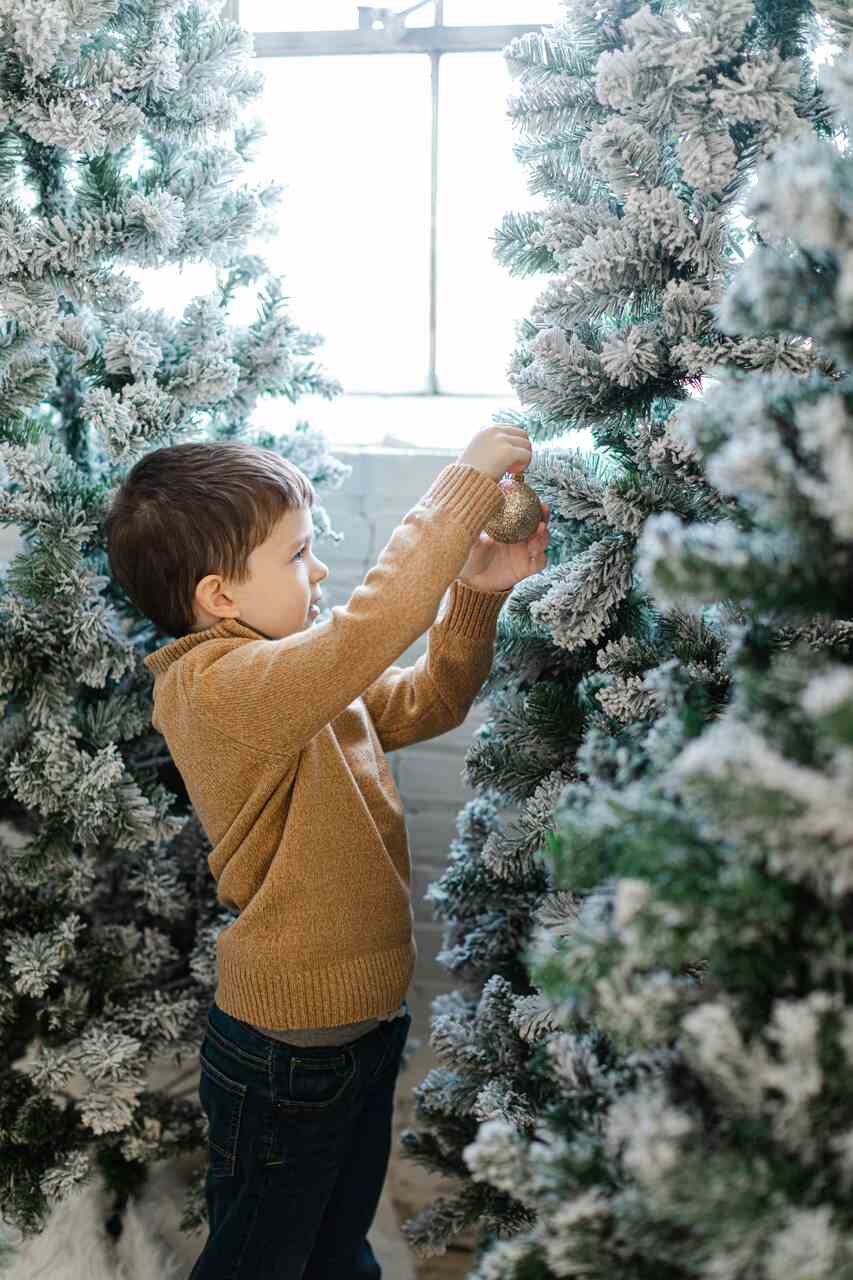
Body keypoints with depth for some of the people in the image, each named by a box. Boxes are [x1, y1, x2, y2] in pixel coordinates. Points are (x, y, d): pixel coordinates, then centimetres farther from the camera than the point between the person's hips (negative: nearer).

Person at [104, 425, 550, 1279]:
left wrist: (478, 593, -5)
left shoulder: (307, 679, 5)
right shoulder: (223, 687, -26)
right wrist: (468, 479, -28)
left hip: (362, 1027, 9)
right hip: (287, 1056, -9)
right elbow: (380, 618, -38)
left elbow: (425, 703, 11)